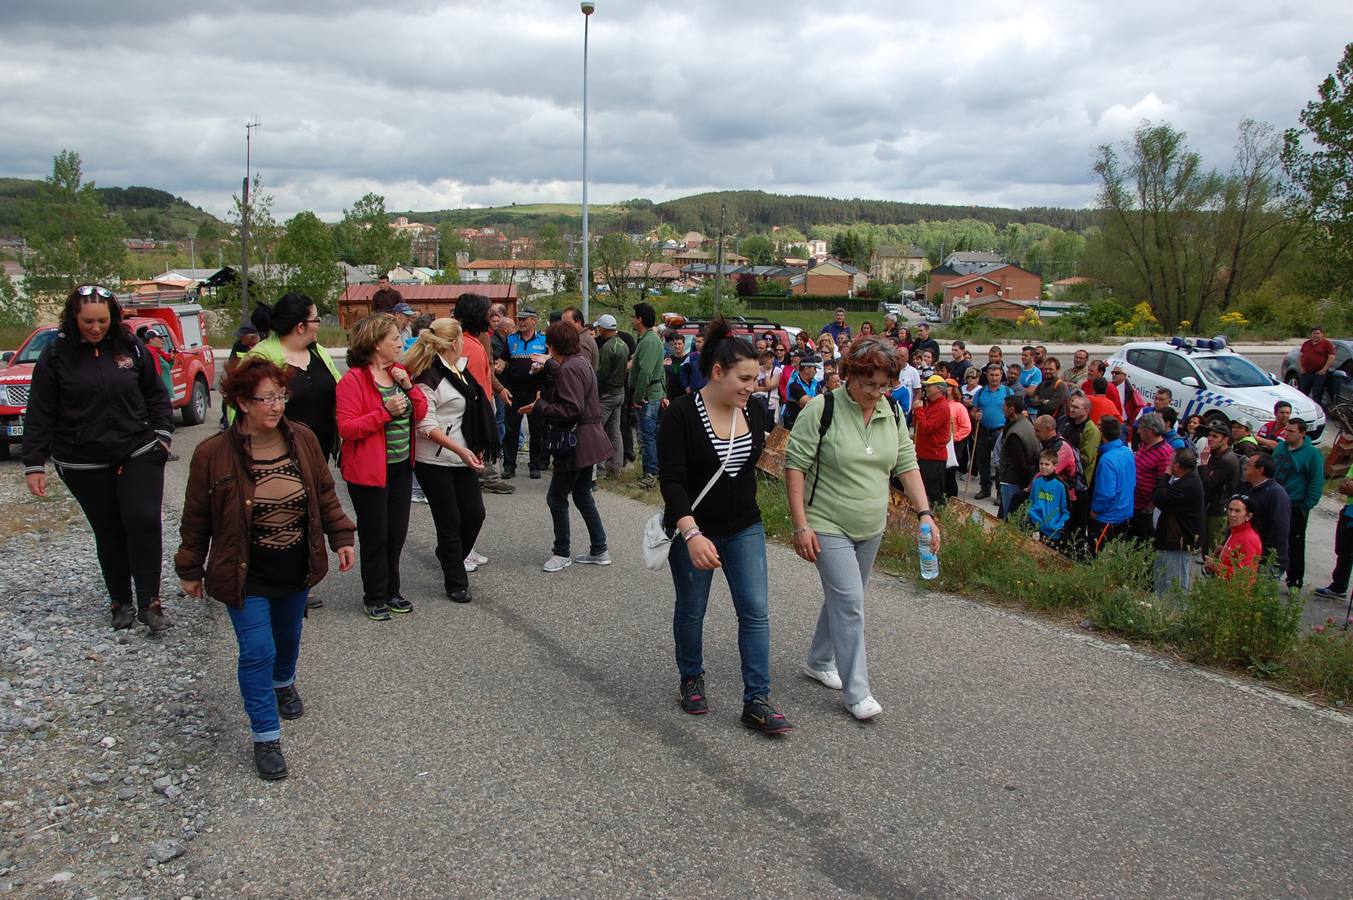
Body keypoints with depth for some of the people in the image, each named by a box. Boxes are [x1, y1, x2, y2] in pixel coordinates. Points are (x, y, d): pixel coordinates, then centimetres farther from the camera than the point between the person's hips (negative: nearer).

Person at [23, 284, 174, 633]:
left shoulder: (131, 347, 1)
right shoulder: (56, 356, -3)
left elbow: (156, 394, 12)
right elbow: (39, 415, -1)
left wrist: (162, 432, 2)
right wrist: (34, 464, -4)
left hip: (139, 455, 0)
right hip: (85, 464, 0)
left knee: (144, 521, -10)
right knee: (109, 532, 8)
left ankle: (149, 602, -2)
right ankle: (120, 601, 22)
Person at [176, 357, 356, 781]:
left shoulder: (303, 439, -7)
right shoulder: (213, 454, -17)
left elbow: (325, 494, 5)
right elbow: (196, 519, -7)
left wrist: (341, 537, 1)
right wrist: (190, 570, 0)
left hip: (296, 570, 4)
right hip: (247, 576, -4)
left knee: (288, 636, 24)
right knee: (258, 652, -6)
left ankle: (284, 683, 55)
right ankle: (265, 736, 8)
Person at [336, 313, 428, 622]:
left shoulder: (398, 372, 7)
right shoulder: (353, 380, -15)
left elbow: (421, 413, 9)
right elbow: (346, 428, -20)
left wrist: (409, 387, -8)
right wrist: (385, 411, -26)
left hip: (401, 467, 7)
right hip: (369, 470, -7)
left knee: (396, 533, 15)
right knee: (375, 536, 4)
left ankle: (391, 592, 29)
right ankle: (374, 598, 19)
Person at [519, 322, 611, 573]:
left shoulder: (569, 368, -19)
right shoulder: (581, 361, 10)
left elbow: (572, 409, -27)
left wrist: (540, 407, -18)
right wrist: (550, 364, 46)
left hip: (576, 443, -10)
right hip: (588, 441, 10)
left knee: (556, 498, 2)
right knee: (583, 495, 17)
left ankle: (562, 554, 12)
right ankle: (599, 551, 22)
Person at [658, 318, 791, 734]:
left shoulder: (754, 412, -2)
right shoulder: (681, 414, -18)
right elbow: (672, 480, -24)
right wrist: (692, 534, -36)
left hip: (744, 527, 4)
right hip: (693, 529, -4)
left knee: (756, 611, -2)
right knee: (691, 610, 12)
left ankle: (756, 701, 5)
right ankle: (691, 679, 36)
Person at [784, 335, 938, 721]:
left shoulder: (891, 413, 2)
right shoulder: (822, 410, -15)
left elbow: (907, 464, 6)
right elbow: (795, 465, -14)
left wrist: (925, 513, -5)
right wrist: (801, 525, -18)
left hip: (870, 529, 6)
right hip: (828, 527, -6)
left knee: (844, 598, 17)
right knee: (849, 601, -11)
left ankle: (819, 661, 37)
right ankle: (856, 692, -2)